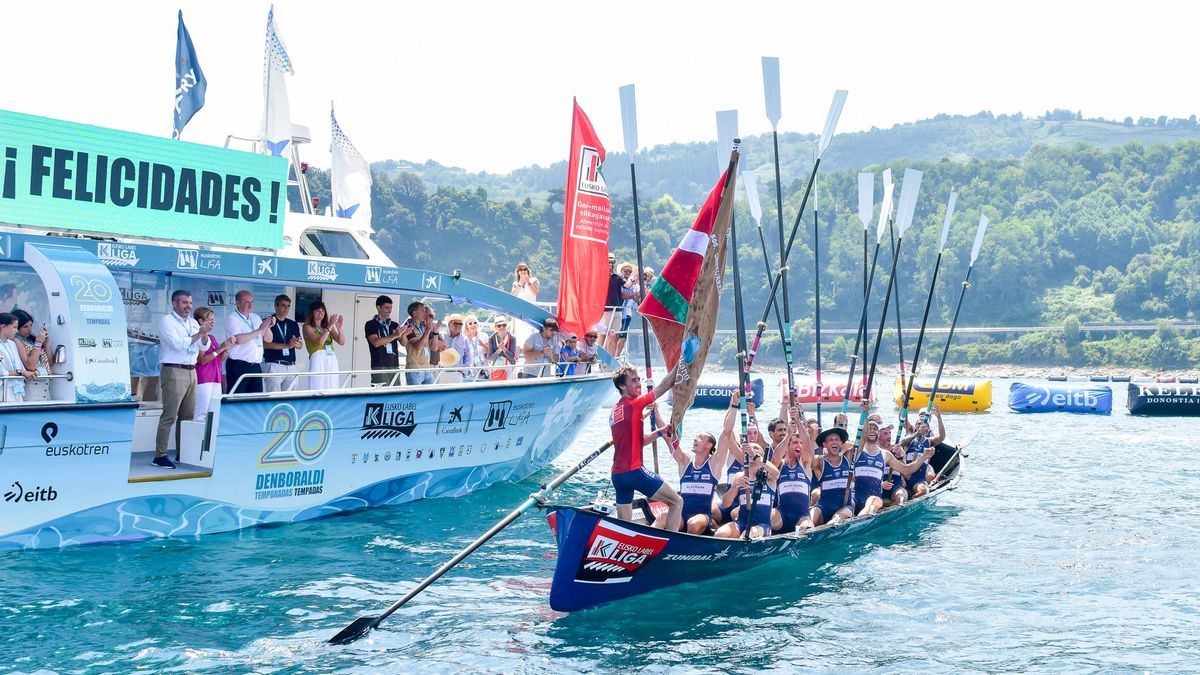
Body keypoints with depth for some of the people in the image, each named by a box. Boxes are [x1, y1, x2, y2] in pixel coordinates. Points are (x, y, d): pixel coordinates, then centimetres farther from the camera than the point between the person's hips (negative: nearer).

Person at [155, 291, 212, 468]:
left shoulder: (193, 322, 15)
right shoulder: (166, 321, -4)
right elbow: (178, 344, -15)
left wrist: (207, 332, -7)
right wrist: (199, 333, -14)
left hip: (191, 372, 7)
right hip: (173, 372, -7)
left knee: (188, 416, 8)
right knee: (169, 416, -10)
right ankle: (159, 456, -9)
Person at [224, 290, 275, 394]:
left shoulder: (256, 318, 16)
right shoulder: (232, 319, -5)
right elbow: (239, 339, -21)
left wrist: (268, 327, -3)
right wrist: (260, 330, -18)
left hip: (256, 366, 6)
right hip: (238, 366, -6)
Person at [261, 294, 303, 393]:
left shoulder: (293, 325, 15)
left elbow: (299, 345, 12)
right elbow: (265, 344, -11)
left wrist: (295, 343, -13)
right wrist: (286, 345, -19)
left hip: (291, 366, 5)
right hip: (273, 365, -5)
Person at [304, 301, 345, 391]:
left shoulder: (327, 326, 19)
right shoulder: (307, 327, 3)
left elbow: (342, 342, 9)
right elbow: (319, 341, -14)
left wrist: (339, 328, -6)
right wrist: (329, 326, -15)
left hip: (332, 360, 5)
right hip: (318, 360, -5)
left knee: (331, 391, 1)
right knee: (318, 391, -10)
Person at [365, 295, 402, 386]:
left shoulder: (394, 325, 15)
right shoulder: (370, 324, 2)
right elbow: (376, 342, -12)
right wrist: (394, 336, -19)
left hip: (394, 366, 4)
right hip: (379, 367, -4)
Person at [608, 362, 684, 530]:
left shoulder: (614, 412, 17)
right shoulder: (633, 405, -7)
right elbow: (664, 386, -5)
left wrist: (660, 432, 17)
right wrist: (679, 364, 3)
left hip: (617, 474, 8)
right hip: (634, 471, -8)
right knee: (677, 502, -1)